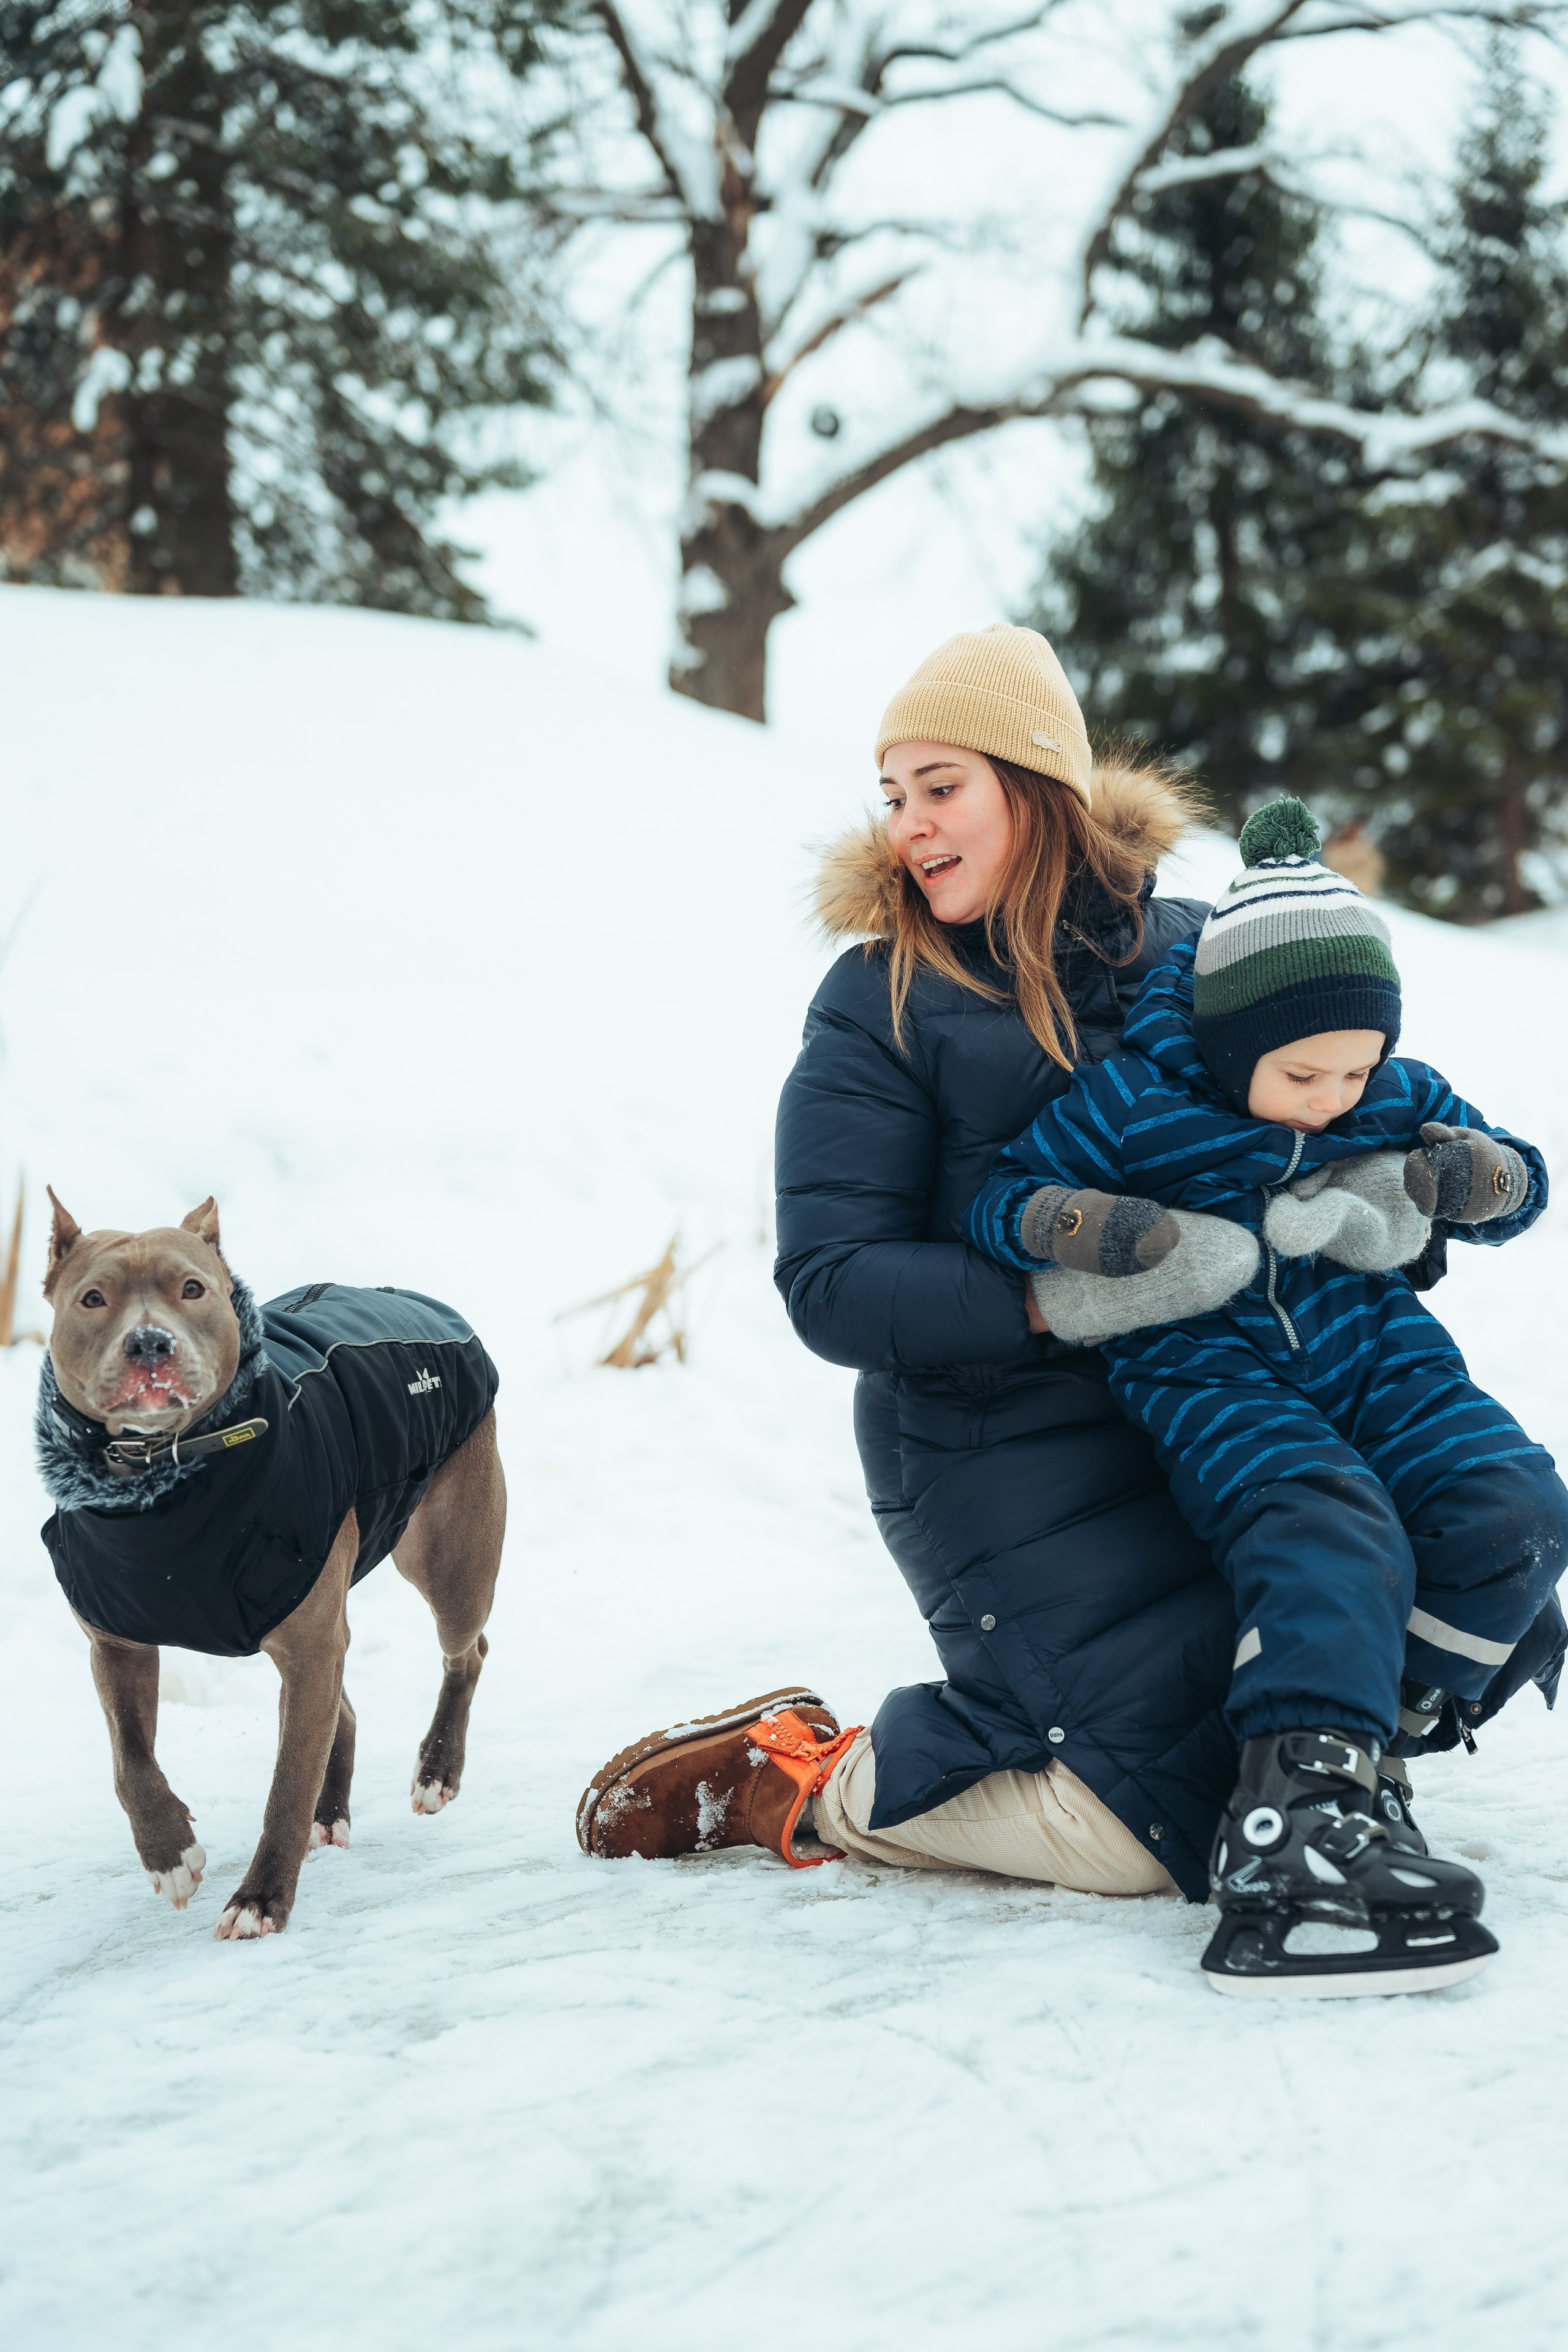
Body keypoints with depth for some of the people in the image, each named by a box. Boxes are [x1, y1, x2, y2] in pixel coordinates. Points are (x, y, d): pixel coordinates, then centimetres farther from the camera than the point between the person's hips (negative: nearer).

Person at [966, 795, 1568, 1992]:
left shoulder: (1400, 1099, 5)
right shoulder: (1129, 1100, -8)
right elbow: (999, 1198, -1)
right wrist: (1081, 1226, -24)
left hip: (1373, 1348, 5)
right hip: (1211, 1371, -5)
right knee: (1326, 1533, -33)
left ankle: (1374, 1739, -5)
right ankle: (1297, 1809, -47)